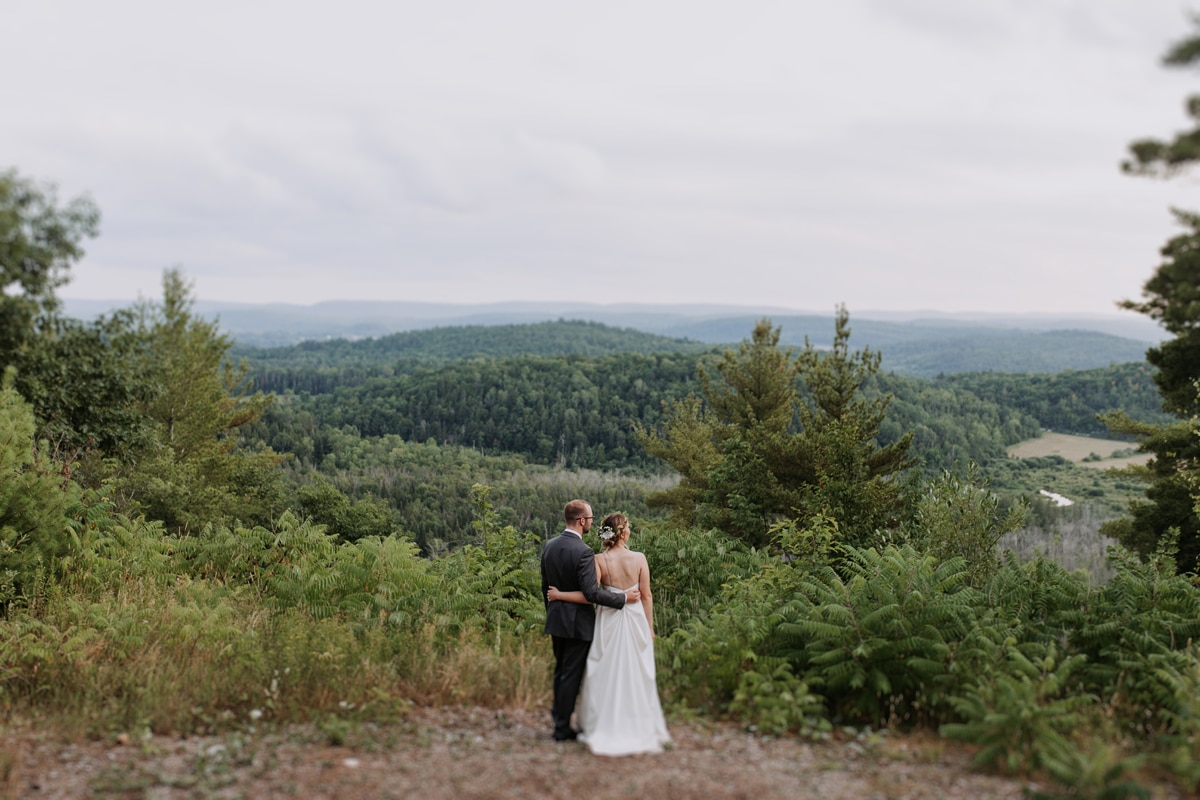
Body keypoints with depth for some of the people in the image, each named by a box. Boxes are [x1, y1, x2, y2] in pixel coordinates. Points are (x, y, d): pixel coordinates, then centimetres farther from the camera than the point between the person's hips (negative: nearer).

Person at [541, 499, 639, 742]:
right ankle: (562, 727, 12)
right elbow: (591, 593, -25)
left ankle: (559, 714, 31)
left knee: (560, 671, 21)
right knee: (572, 674, 4)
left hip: (556, 620, 7)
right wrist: (624, 597, -16)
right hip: (577, 622, -7)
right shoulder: (583, 552, -22)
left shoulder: (549, 546, 2)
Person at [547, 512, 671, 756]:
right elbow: (647, 596, -2)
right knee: (637, 678, 11)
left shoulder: (600, 560, -9)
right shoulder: (639, 558, -6)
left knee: (607, 678, 9)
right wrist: (650, 627, 9)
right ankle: (640, 730, 20)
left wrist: (559, 594, -5)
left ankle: (605, 731, 14)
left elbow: (589, 595, -16)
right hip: (636, 621, 0)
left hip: (609, 621, 0)